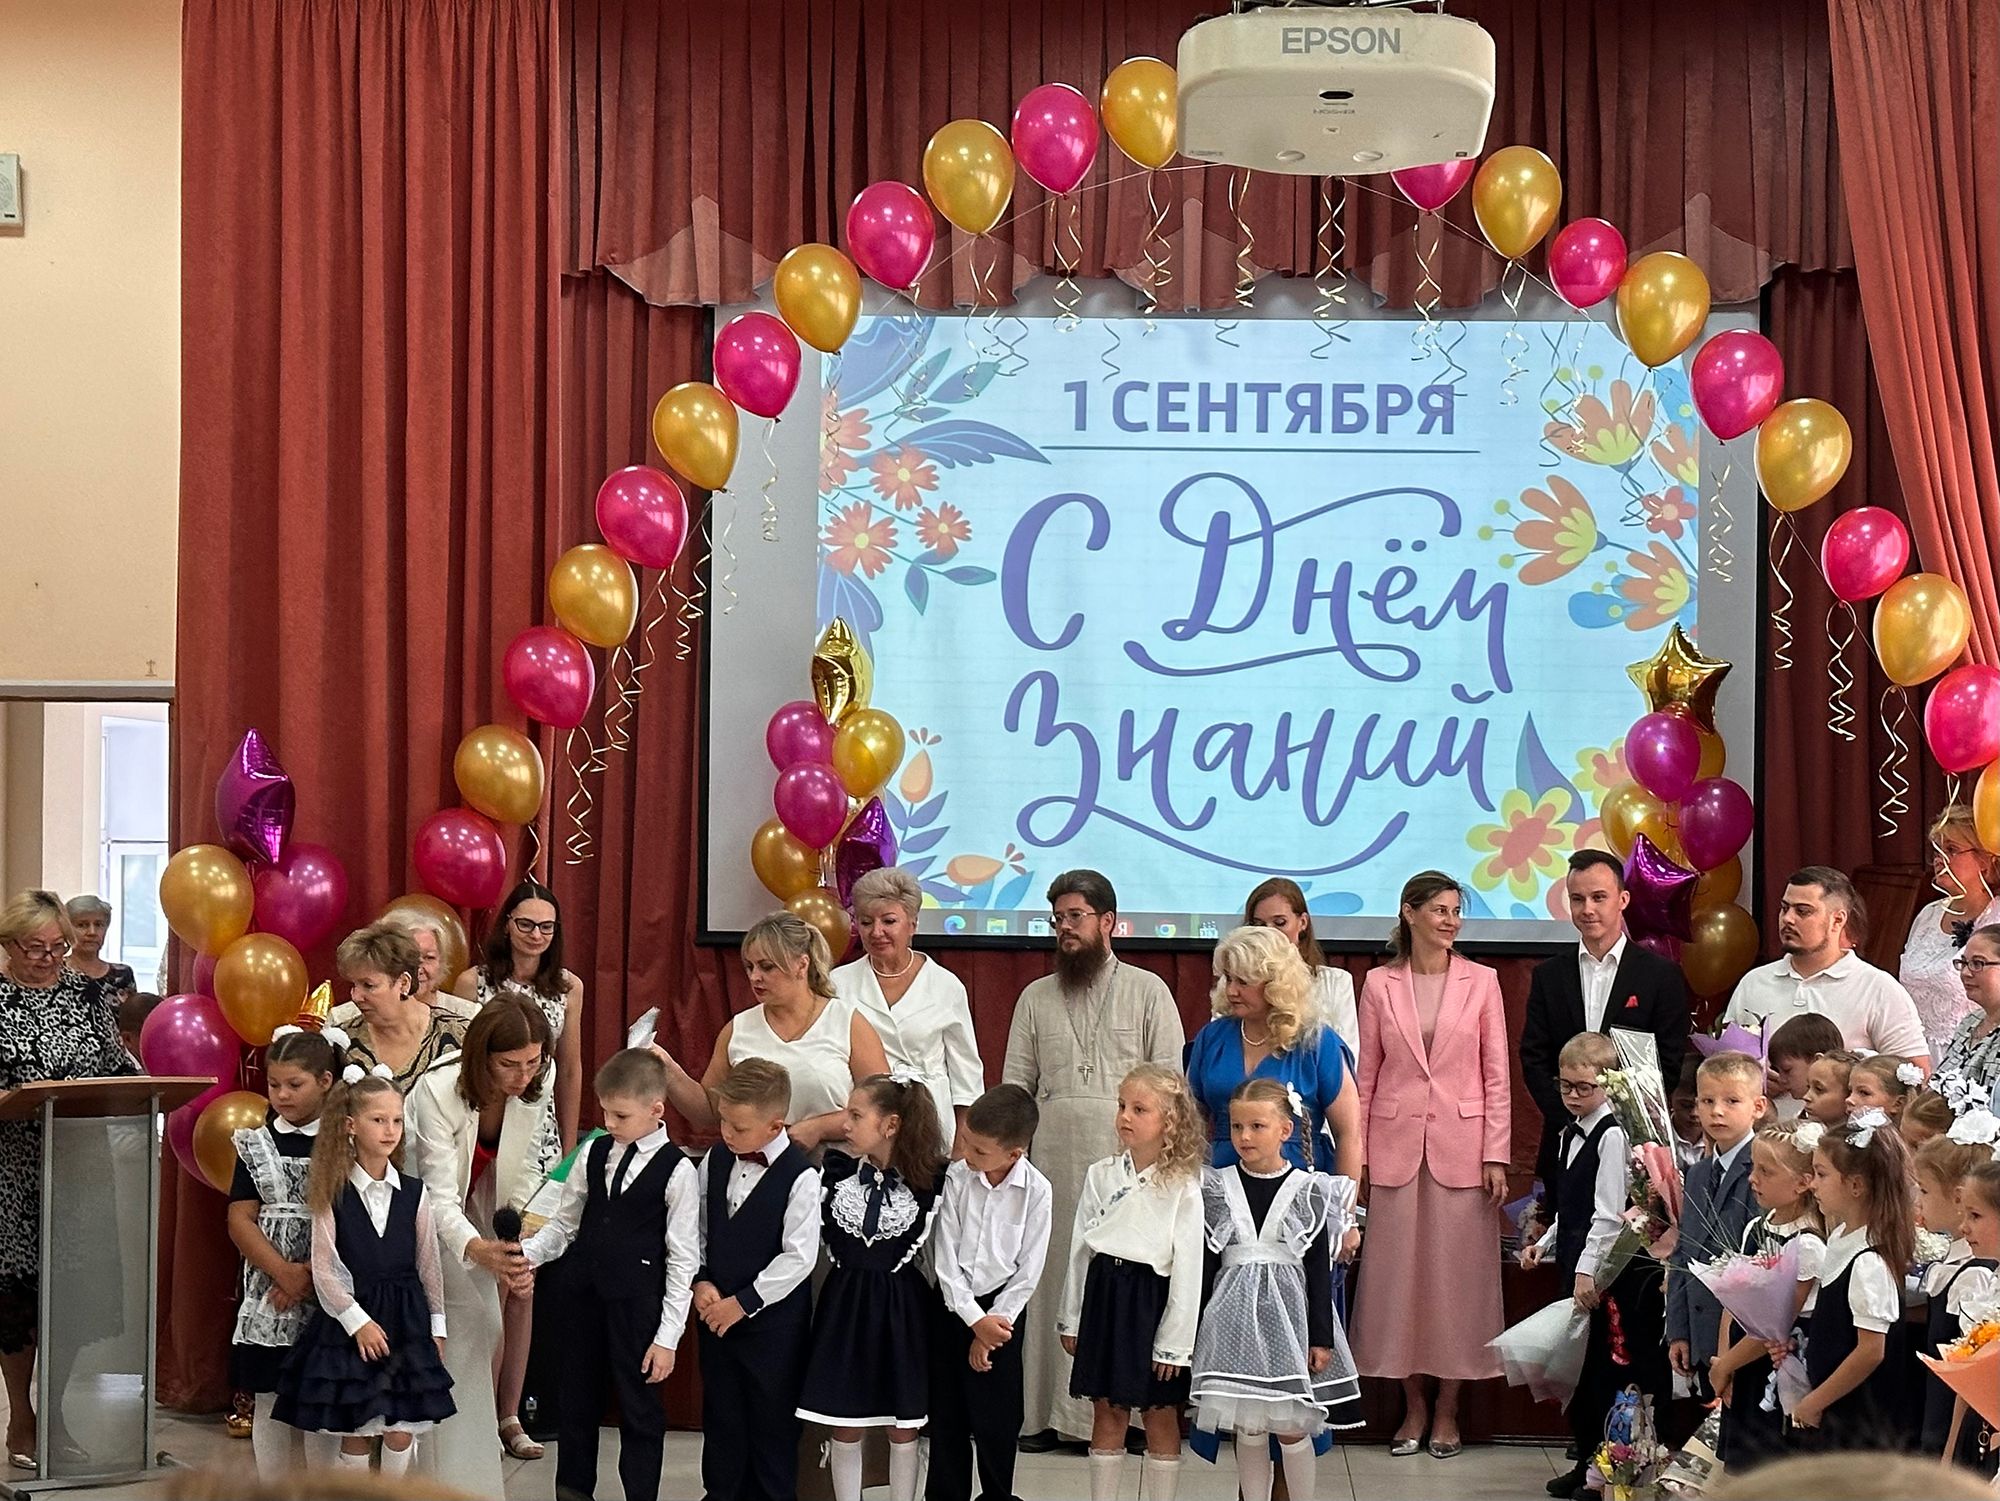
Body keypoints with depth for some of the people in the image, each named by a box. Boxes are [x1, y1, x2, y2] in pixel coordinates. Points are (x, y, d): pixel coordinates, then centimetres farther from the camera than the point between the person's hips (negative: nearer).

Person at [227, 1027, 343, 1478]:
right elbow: (240, 1220, 2)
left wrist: (310, 1273, -15)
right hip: (269, 1295, 3)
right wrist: (284, 1272, -11)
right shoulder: (258, 1144, 8)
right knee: (270, 1402, 6)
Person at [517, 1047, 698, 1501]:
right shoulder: (595, 1153, 4)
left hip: (637, 1306, -5)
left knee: (640, 1412, 5)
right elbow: (566, 1222, 12)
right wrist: (528, 1252, -8)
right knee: (577, 1404, 17)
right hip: (584, 1294, 5)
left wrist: (668, 1336, -11)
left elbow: (683, 1259, -10)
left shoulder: (677, 1170, -11)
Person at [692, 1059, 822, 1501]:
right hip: (716, 1314, 5)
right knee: (721, 1417, 15)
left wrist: (742, 1303, -16)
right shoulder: (714, 1162, 0)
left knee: (773, 1421, 7)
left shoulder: (800, 1177, -17)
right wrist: (701, 1281, -6)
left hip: (773, 1319, -5)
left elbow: (798, 1258, -18)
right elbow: (698, 1230, 10)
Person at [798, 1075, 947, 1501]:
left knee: (904, 1428, 9)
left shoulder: (929, 1180, -10)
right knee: (844, 1428, 7)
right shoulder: (835, 1173, -5)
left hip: (901, 1307, -1)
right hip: (845, 1304, 2)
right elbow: (820, 1234, 3)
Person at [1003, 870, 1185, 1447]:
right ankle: (1049, 1411, 4)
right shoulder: (1036, 998, 16)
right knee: (1053, 1274, 0)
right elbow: (1016, 1083, 14)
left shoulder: (1147, 991, 8)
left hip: (1127, 1156, -2)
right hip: (1053, 1156, 3)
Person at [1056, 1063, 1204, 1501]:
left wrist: (1175, 1342, -11)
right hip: (1104, 1295, 4)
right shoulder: (1100, 1176, 4)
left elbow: (1188, 1267, -9)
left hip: (1152, 1298, -4)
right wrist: (1071, 1318, 10)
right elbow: (1079, 1250, 9)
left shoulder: (1182, 1187, -9)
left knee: (1160, 1416, 6)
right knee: (1107, 1413, 10)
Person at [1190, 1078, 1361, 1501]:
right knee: (1247, 1430, 6)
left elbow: (1320, 1269, 0)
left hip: (1289, 1310, -2)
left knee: (1292, 1430, 1)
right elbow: (1207, 1263, 6)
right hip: (1236, 1315, 2)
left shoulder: (1307, 1191, -1)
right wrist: (1197, 1331, 5)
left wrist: (1322, 1337, -3)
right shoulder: (1218, 1188, 3)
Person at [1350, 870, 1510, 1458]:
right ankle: (1413, 1405, 15)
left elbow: (1496, 1074, 2)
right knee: (1400, 1274, 4)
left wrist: (1496, 1155, -4)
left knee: (1457, 1274, 2)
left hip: (1460, 1149, -1)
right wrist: (1356, 1156, 2)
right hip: (1396, 1148, 1)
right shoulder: (1379, 984, 4)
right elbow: (1366, 1075, 6)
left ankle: (1447, 1409, 12)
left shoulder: (1481, 982, 3)